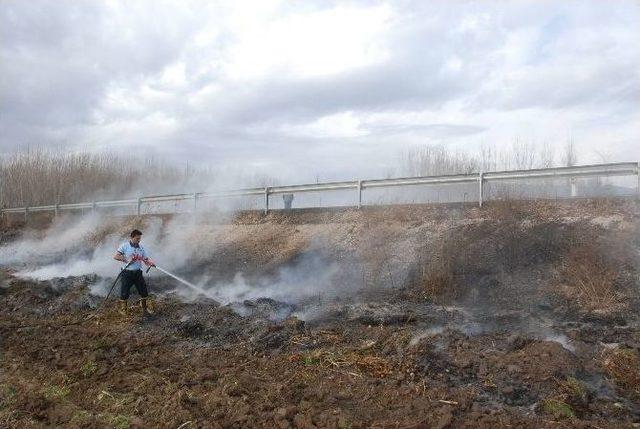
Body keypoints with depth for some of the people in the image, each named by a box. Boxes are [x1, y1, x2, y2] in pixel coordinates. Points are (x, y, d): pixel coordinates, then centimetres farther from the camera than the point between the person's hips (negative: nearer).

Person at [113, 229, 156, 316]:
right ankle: (123, 311, 17)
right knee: (124, 293, 1)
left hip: (138, 273, 3)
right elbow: (115, 256, -9)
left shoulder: (141, 247, 7)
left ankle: (146, 309, 18)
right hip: (127, 273, -3)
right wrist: (127, 259, -18)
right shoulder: (125, 246, -4)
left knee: (144, 291, 3)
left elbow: (146, 260, 6)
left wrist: (150, 263, -16)